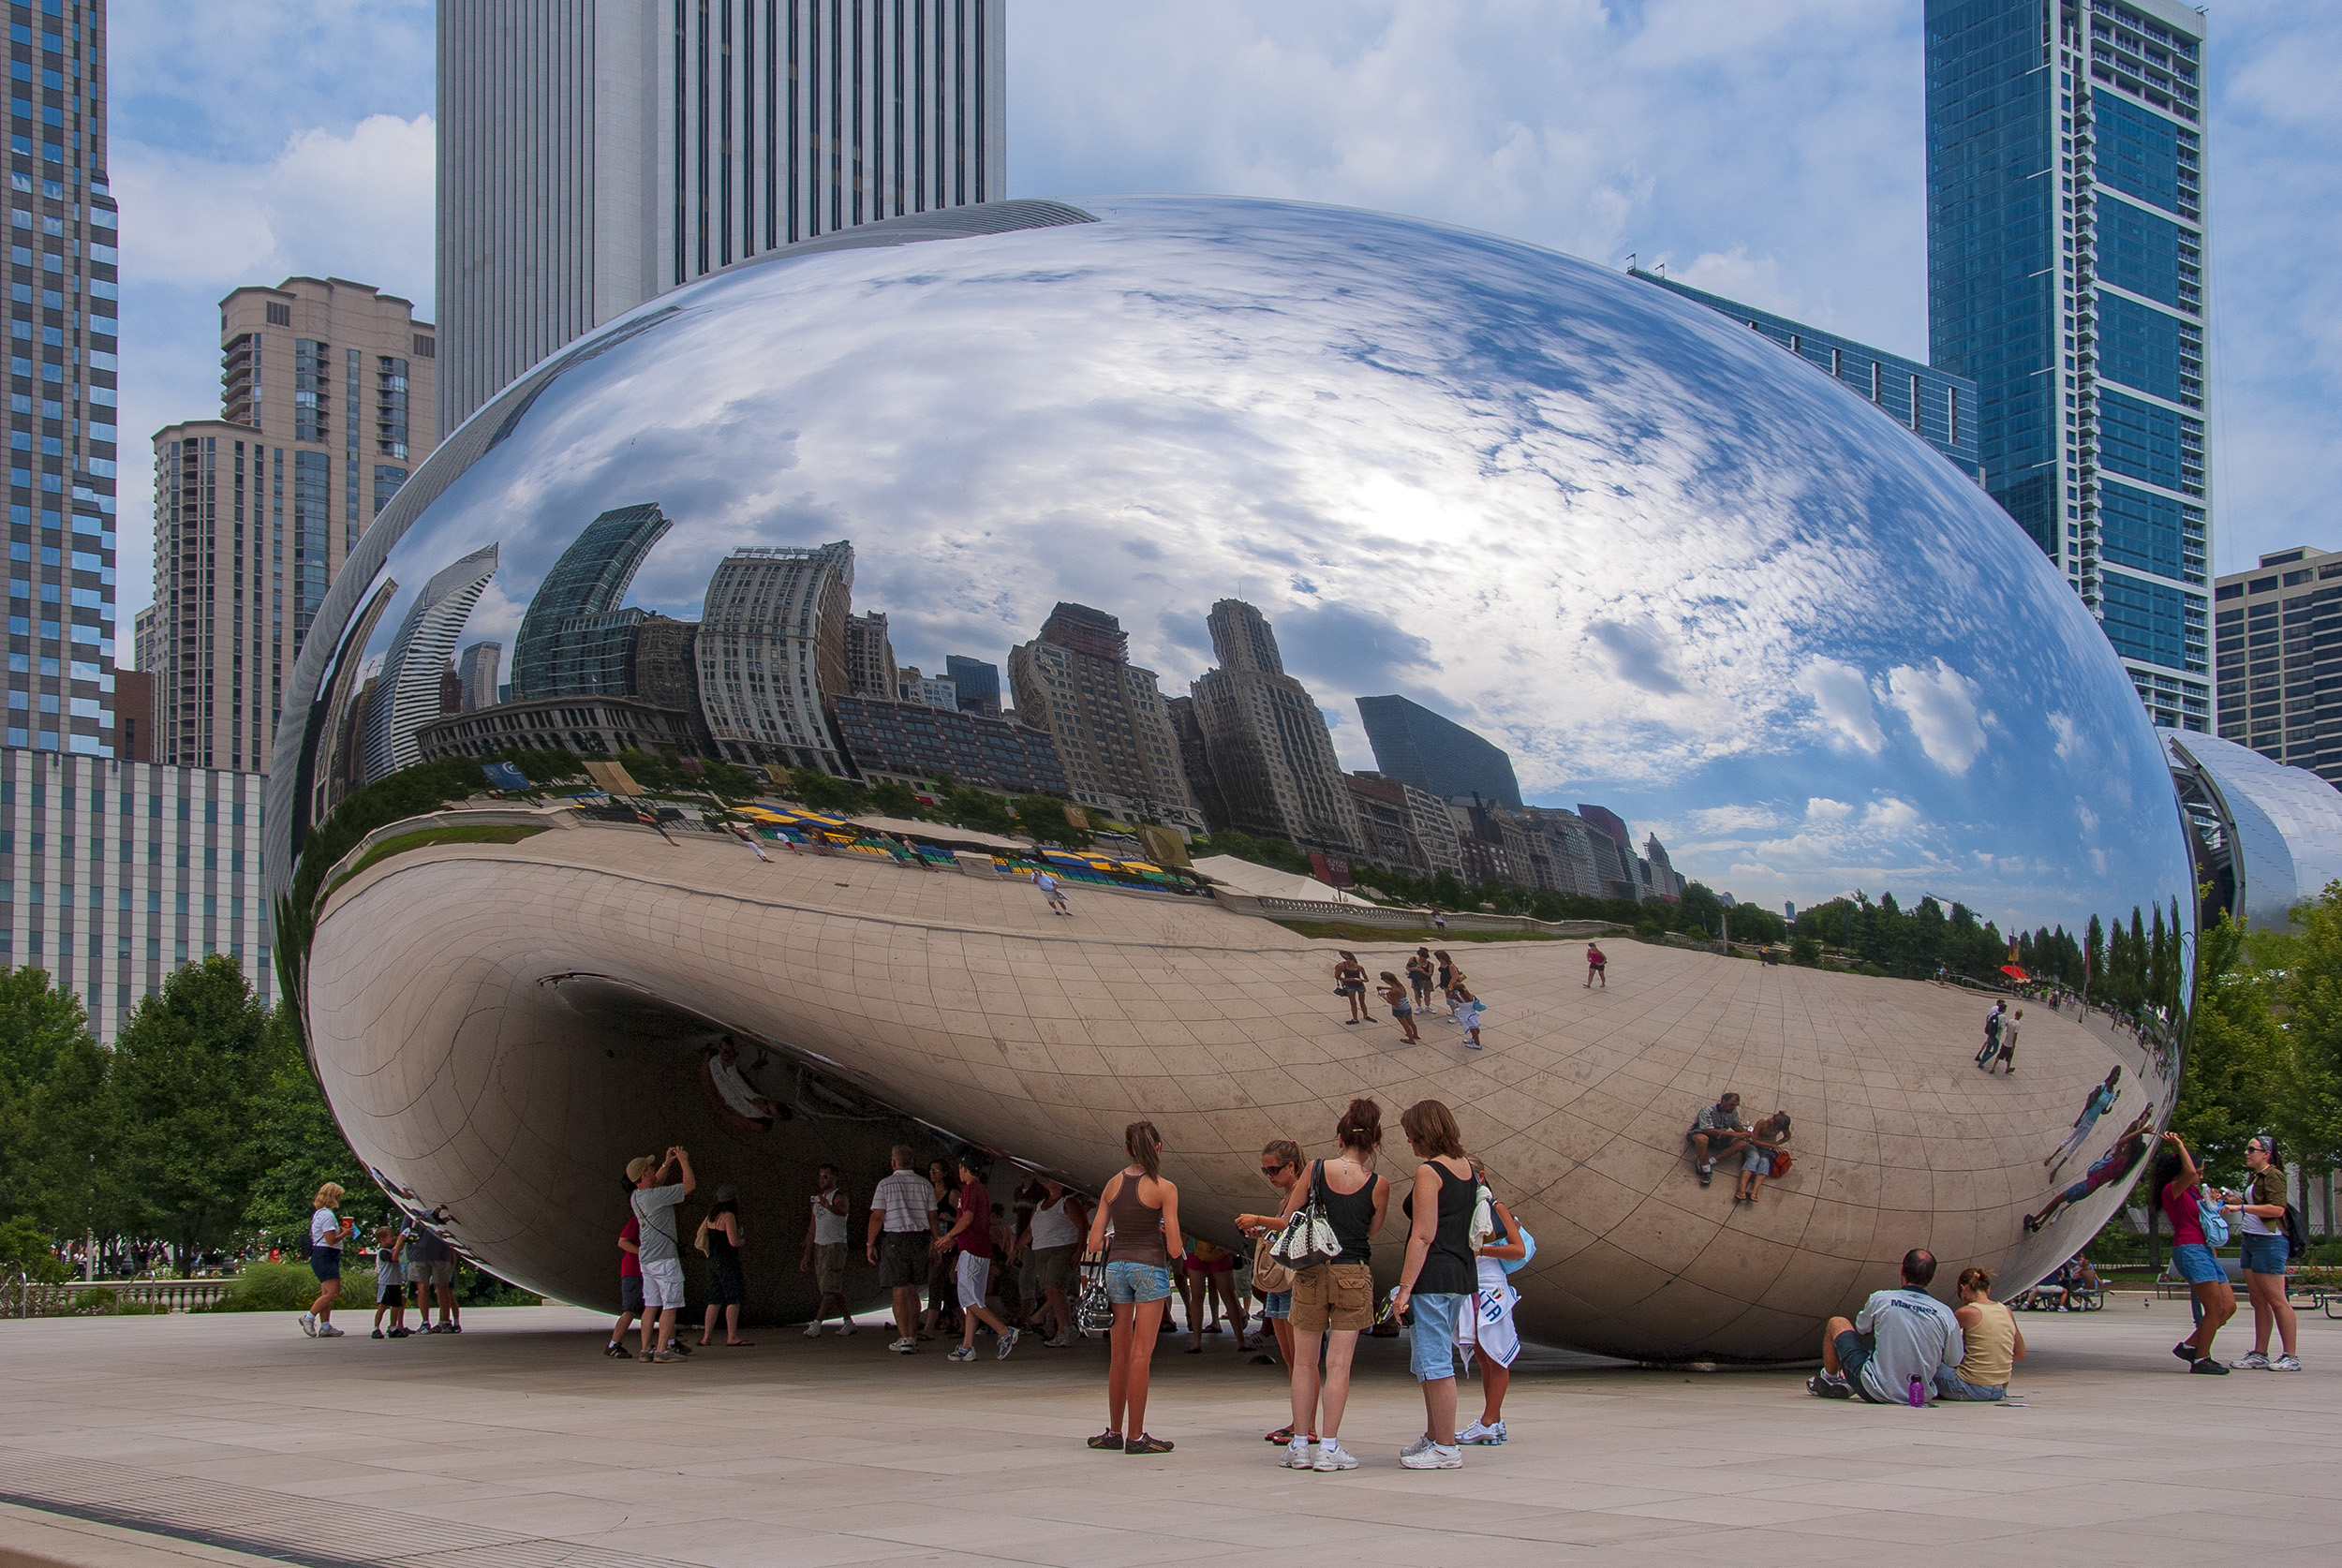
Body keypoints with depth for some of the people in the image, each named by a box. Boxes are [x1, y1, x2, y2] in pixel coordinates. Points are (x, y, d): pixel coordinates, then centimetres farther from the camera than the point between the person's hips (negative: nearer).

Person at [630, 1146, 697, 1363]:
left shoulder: (636, 1196, 7)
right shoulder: (657, 1196, -19)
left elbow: (657, 1182, 29)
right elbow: (690, 1186, -14)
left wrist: (667, 1162, 20)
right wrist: (683, 1161, -2)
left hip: (646, 1259, 8)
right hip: (664, 1259, -8)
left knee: (651, 1306, 11)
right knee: (670, 1306, -5)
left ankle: (646, 1350, 10)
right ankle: (662, 1350, -8)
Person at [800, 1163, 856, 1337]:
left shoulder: (839, 1197, -9)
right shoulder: (817, 1199, 15)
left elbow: (842, 1211, -34)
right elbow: (812, 1229, 19)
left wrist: (829, 1206, -56)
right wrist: (806, 1255, 17)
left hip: (835, 1245, -8)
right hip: (819, 1246, 8)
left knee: (829, 1287, -12)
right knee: (834, 1289, 11)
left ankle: (816, 1325, -19)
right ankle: (848, 1321, 20)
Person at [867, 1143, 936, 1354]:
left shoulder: (885, 1184, -6)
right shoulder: (925, 1185, 4)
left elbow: (877, 1217, -9)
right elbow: (932, 1217, 5)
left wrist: (870, 1244, -2)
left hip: (894, 1240, -4)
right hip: (919, 1239, 4)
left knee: (899, 1292, -1)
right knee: (912, 1290, 14)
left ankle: (904, 1339, -6)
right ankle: (913, 1336, 15)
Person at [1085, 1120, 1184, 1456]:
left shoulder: (1112, 1185, 7)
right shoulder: (1164, 1189, -7)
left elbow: (1095, 1242, 6)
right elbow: (1174, 1249, -9)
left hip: (1116, 1265, 5)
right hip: (1150, 1267, -5)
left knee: (1120, 1356, 13)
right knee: (1141, 1356, -3)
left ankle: (1115, 1432, 18)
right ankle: (1136, 1436, -2)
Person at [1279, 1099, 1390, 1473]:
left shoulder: (1315, 1170, -5)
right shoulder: (1378, 1186, -6)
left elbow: (1290, 1217, 3)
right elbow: (1372, 1233, 7)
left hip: (1310, 1273, 1)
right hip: (1354, 1274, -1)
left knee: (1304, 1362, 9)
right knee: (1339, 1364, 1)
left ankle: (1300, 1444, 10)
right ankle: (1329, 1447, 0)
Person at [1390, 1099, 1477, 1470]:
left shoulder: (1429, 1172, -13)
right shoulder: (1468, 1169, 13)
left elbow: (1423, 1236, -18)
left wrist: (1405, 1287, -17)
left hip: (1433, 1276, -9)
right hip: (1462, 1274, 9)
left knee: (1435, 1363, -4)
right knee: (1428, 1363, 19)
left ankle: (1446, 1449, -2)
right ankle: (1433, 1436, 26)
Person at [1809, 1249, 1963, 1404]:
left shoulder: (1880, 1299, -11)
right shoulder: (1945, 1314, -9)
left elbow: (1861, 1328, 10)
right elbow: (1954, 1361, 2)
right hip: (1921, 1395, 2)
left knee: (1836, 1323, 17)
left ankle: (1829, 1378, 41)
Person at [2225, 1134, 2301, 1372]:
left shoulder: (2273, 1175, -10)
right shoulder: (2254, 1176, 18)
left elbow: (2277, 1208, -21)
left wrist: (2242, 1207, -20)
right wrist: (2236, 1201, 13)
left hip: (2269, 1240, -10)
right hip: (2250, 1240, 10)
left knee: (2276, 1299, -8)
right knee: (2258, 1301, 9)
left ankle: (2291, 1356, -5)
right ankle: (2259, 1355, 11)